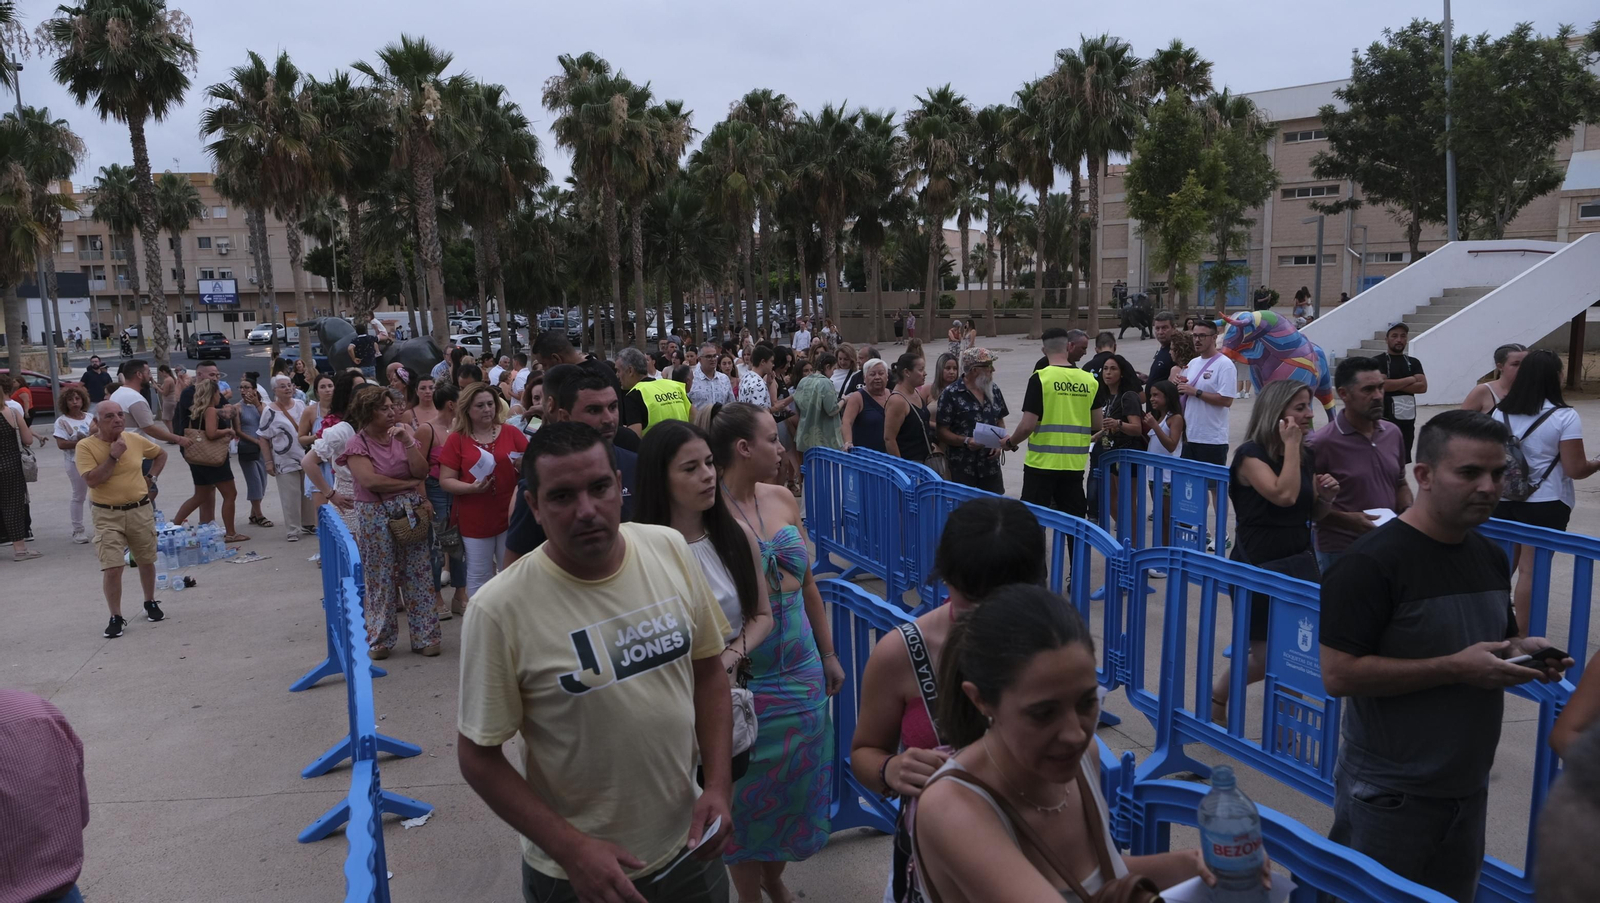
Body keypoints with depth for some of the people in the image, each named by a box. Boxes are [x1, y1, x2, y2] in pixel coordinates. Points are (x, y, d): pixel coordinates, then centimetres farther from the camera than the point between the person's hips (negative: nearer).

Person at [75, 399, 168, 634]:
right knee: (112, 568, -10)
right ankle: (116, 618, 2)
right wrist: (114, 456, -22)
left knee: (146, 561, 16)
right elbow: (92, 480, -21)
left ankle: (151, 603, 35)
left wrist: (151, 477, 9)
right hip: (107, 515, -3)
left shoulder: (135, 439, 0)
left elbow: (161, 454, 19)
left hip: (141, 510, 4)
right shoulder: (85, 446, -10)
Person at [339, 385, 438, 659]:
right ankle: (380, 640, 20)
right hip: (375, 516, -2)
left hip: (410, 512, 2)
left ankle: (425, 637, 15)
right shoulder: (357, 444, -5)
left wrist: (407, 441, -15)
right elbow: (371, 480, -18)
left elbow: (422, 472, -6)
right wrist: (410, 484, -11)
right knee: (381, 579, 6)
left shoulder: (404, 432, 3)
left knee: (417, 576, 5)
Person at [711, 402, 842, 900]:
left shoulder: (783, 499, 2)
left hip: (803, 673, 6)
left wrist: (829, 655, 15)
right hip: (749, 683, -6)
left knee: (797, 784, 18)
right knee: (752, 795, 11)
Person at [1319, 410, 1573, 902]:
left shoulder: (1492, 558, 7)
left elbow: (1498, 640, 20)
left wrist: (1522, 651, -3)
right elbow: (1338, 674, -24)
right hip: (1390, 795, -8)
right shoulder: (1371, 562, -20)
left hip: (1469, 787, 8)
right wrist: (1455, 668, -26)